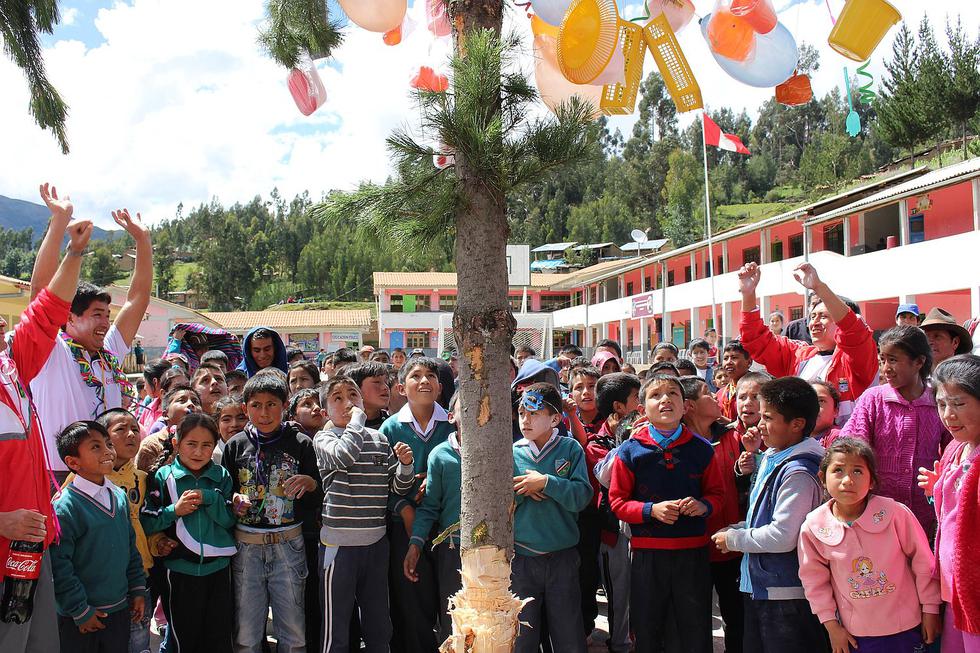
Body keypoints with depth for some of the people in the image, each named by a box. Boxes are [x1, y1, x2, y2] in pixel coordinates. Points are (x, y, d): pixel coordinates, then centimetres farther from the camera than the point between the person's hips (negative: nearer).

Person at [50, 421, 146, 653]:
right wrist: (81, 611, -15)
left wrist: (138, 589, 10)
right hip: (80, 620, -6)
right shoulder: (65, 507, -17)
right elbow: (58, 566, -19)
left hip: (120, 609, 6)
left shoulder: (119, 497, 5)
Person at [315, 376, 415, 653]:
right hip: (339, 543, -4)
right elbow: (344, 455, -25)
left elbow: (398, 487, 12)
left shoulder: (379, 439, 10)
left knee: (379, 627, 15)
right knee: (336, 630, 3)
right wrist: (357, 419, -12)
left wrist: (405, 464, -7)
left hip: (376, 542, 4)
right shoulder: (324, 438, -2)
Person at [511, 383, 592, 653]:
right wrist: (520, 491, -17)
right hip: (521, 558, 1)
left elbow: (582, 495, -12)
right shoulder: (511, 453, 2)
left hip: (562, 557, -1)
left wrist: (546, 483, -19)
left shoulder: (570, 449, -1)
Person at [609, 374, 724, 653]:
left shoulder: (701, 449, 2)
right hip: (648, 553, -1)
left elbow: (716, 492, 11)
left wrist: (703, 505, -11)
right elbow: (617, 502, -1)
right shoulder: (629, 451, -3)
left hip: (693, 550, 1)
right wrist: (652, 510, -17)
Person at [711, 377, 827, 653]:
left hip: (787, 596, -10)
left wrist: (734, 539, -13)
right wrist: (737, 529, 4)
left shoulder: (798, 473, -21)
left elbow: (783, 536, -25)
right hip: (760, 587, 10)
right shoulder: (771, 459, 9)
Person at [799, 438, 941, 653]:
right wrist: (831, 625, 1)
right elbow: (814, 579, 1)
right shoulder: (813, 527, -12)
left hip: (905, 628, -1)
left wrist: (930, 609, 3)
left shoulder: (895, 513, -16)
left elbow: (923, 563, -3)